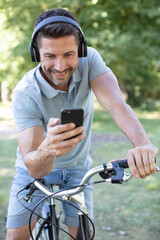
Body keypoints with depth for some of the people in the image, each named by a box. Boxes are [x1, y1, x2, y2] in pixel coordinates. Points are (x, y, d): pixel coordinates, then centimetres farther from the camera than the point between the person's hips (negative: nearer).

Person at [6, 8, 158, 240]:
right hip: (38, 170, -2)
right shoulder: (25, 94, -30)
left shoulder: (89, 60, -22)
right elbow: (34, 169, -36)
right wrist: (47, 149, -61)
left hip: (77, 168, 2)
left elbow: (115, 102, -39)